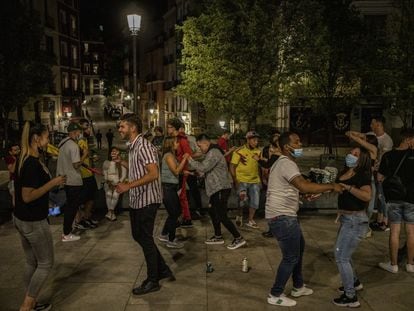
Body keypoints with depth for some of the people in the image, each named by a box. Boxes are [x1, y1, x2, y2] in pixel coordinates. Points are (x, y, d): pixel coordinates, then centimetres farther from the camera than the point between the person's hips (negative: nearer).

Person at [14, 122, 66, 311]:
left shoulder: (26, 160, 7)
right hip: (33, 222, -9)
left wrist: (52, 183, 10)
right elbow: (27, 196, -26)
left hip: (21, 219, 9)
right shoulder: (33, 164, -23)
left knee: (32, 263, 19)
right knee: (45, 264, 6)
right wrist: (52, 183, -20)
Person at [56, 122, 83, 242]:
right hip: (73, 181, -9)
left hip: (64, 178, 9)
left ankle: (67, 230, 29)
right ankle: (66, 234, 8)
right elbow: (76, 165, -22)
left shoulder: (62, 142, 8)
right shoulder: (74, 146, -20)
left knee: (69, 205, 20)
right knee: (73, 206, 2)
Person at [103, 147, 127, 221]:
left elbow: (124, 175, 3)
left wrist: (119, 183, -9)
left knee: (115, 195, -23)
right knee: (108, 194, -21)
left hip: (118, 183, -2)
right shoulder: (106, 162, 14)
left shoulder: (121, 163, 7)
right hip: (109, 183, 2)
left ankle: (110, 212, -15)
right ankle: (111, 212, -17)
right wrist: (107, 181, -6)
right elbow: (104, 174, 9)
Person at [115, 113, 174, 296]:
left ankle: (152, 281, 17)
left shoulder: (143, 146, -19)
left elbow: (153, 174, -28)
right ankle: (163, 270, 29)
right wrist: (120, 161, 10)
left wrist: (129, 185, -29)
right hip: (136, 200, 10)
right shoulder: (132, 147, 11)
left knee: (145, 239, 1)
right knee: (138, 236, 17)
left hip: (147, 200, -10)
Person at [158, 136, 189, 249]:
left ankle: (164, 235, 29)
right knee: (174, 214, 0)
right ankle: (171, 241, 11)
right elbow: (176, 171, -20)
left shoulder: (171, 155, 15)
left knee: (176, 212, 18)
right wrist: (184, 159, -17)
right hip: (168, 188, -10)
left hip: (171, 187, 10)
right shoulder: (168, 156, -14)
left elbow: (177, 171, 12)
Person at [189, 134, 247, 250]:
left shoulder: (213, 153, -17)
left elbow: (203, 168, -24)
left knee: (222, 216, -9)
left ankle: (238, 238, -4)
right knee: (213, 211, 19)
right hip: (216, 188, 11)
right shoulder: (213, 152, 18)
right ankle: (218, 236, 29)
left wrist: (190, 160, -13)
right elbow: (206, 168, 20)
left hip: (221, 189, -11)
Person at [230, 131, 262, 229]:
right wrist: (235, 181, -14)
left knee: (255, 201, 6)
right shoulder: (239, 152, -10)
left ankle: (250, 220, 25)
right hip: (242, 180, -4)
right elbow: (232, 167, -9)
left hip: (255, 181, 5)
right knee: (243, 198, -19)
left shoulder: (258, 151, 2)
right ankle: (240, 216, 10)